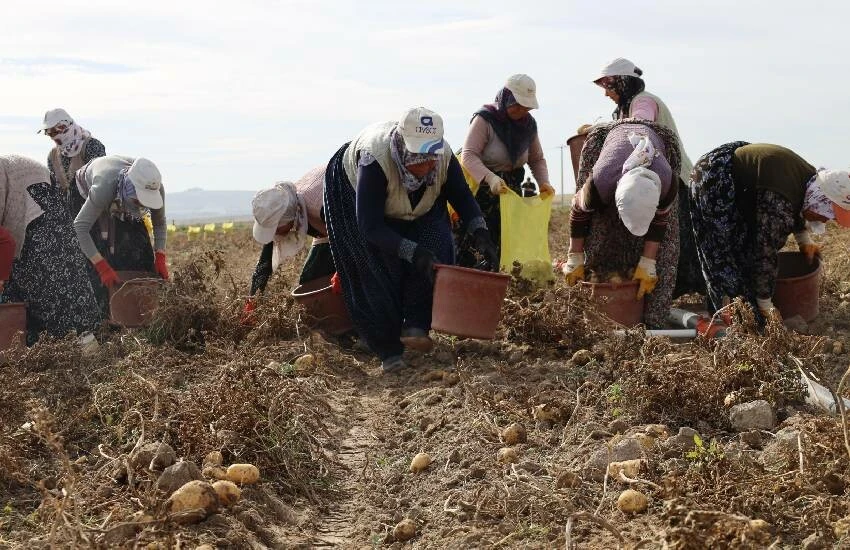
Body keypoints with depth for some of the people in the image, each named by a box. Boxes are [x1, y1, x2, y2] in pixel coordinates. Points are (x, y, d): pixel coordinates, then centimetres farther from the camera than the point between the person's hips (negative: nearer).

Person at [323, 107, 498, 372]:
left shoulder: (444, 158, -31)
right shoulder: (375, 159, -45)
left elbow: (463, 198, -12)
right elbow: (370, 227, -42)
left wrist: (480, 234, -30)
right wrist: (413, 252, -50)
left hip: (416, 205, 4)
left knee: (435, 247, -21)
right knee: (377, 270, -17)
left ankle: (416, 327, -17)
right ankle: (388, 351, -8)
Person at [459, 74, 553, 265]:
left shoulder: (528, 124, 8)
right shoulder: (485, 119, -11)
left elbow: (537, 159, 16)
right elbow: (468, 155, -21)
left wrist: (543, 182, -5)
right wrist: (490, 178, -37)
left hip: (512, 190, 6)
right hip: (483, 190, -6)